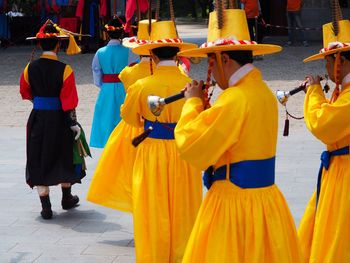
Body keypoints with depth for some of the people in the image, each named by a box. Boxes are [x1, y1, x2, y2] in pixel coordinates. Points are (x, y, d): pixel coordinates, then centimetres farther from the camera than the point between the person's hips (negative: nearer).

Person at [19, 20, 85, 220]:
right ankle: (67, 198, 34)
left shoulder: (30, 68, -4)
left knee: (39, 160, 9)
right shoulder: (64, 70, -14)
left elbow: (25, 93, 11)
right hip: (58, 120, -2)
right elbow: (69, 101, -14)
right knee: (64, 157, 18)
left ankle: (46, 207, 8)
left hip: (37, 119, 2)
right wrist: (74, 124, -6)